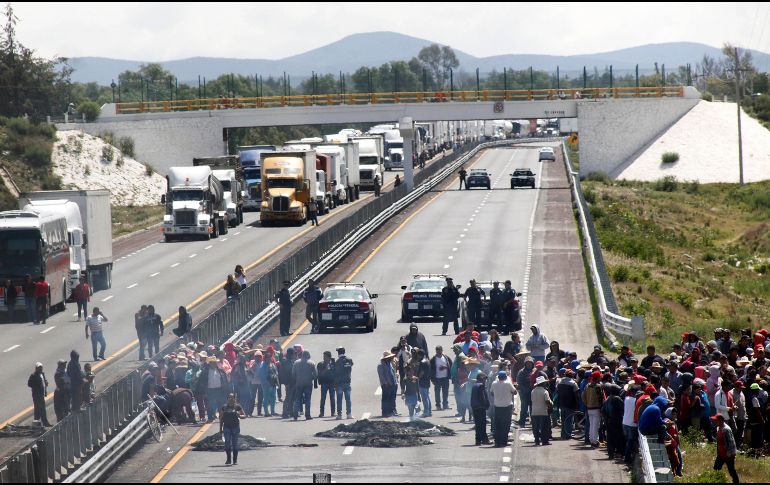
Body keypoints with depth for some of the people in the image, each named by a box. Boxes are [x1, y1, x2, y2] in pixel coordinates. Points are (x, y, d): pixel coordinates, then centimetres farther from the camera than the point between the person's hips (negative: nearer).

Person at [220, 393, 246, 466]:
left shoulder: (237, 406, 2)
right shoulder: (224, 407, 5)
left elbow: (244, 416, 5)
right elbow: (221, 419, 10)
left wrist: (239, 415, -16)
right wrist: (220, 428, 7)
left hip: (235, 427, -1)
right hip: (227, 427, 1)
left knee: (235, 444, 2)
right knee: (227, 443, -5)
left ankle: (235, 460, 9)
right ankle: (228, 459, 3)